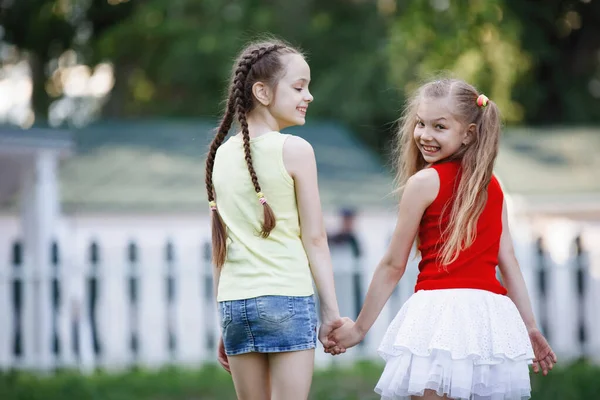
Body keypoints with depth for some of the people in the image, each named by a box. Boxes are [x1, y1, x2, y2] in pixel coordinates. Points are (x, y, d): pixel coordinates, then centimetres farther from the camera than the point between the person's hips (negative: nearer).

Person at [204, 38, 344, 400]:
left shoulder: (222, 155, 10)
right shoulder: (295, 151, -6)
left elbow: (221, 248, 12)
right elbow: (314, 239, -6)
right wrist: (331, 311, -2)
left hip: (234, 302, 5)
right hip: (287, 301, -5)